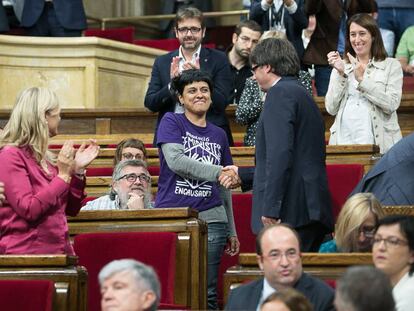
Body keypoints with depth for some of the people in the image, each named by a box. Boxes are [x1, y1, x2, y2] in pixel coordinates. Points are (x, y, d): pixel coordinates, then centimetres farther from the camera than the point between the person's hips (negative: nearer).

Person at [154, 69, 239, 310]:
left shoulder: (218, 135, 17)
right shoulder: (171, 122, 5)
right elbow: (175, 161, -13)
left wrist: (231, 231, 19)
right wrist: (219, 172, -15)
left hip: (211, 220, 3)